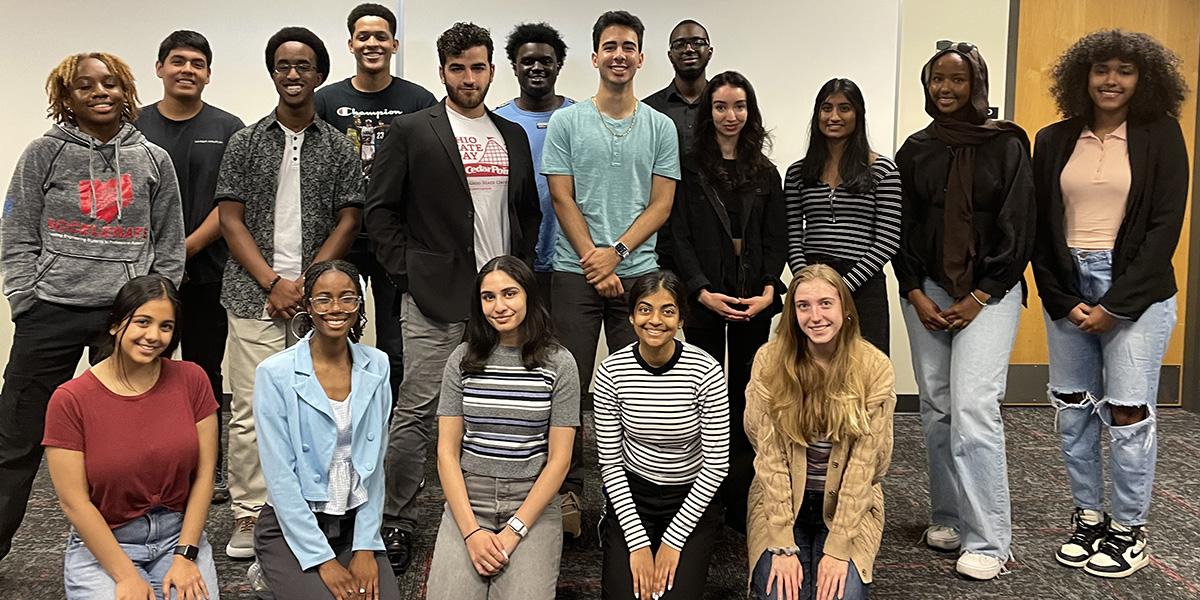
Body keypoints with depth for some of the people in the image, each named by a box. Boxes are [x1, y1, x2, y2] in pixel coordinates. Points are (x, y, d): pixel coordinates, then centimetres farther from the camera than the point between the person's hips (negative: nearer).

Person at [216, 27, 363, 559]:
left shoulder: (338, 148, 9)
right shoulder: (246, 143, 8)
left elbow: (348, 221, 4)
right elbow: (231, 220, 4)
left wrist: (306, 282, -7)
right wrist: (272, 283, -7)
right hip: (255, 296, 0)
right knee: (250, 409, -2)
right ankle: (249, 516, 9)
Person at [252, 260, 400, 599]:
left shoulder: (376, 366, 1)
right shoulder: (275, 374, -10)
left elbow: (374, 463, 1)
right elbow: (280, 475, -12)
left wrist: (366, 547, -6)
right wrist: (323, 560, -14)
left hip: (355, 522, 3)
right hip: (290, 527, -3)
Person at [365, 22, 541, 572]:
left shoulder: (513, 136, 15)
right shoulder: (410, 132, 1)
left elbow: (528, 211, 20)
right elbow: (381, 211, -1)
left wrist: (520, 268, 8)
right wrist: (408, 273, -7)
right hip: (435, 300, -4)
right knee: (415, 413, -1)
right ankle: (395, 520, 12)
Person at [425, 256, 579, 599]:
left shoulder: (558, 363, -3)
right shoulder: (463, 359, 2)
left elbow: (559, 459, -5)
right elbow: (447, 451, 0)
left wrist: (512, 533, -12)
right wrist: (471, 531, -10)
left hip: (534, 503, -1)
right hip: (467, 499, 1)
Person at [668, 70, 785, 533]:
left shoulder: (765, 173, 12)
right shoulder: (689, 168, 3)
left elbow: (775, 239, 7)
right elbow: (680, 237, -3)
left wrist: (768, 290, -8)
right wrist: (703, 291, -14)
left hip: (754, 303, 3)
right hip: (705, 300, -3)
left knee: (745, 398, 5)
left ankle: (741, 503, 11)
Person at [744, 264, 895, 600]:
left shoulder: (875, 368, -12)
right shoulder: (770, 361, -12)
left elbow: (864, 463, -12)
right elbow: (769, 456, -13)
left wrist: (837, 548, -18)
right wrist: (783, 545, -18)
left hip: (850, 506, 0)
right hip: (782, 502, 0)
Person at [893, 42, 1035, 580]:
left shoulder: (1006, 145, 0)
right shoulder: (915, 149, 9)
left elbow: (1018, 228, -4)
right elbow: (900, 228, 9)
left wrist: (979, 298, -9)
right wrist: (916, 293, -3)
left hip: (989, 291, -4)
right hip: (926, 291, 4)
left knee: (973, 407, -13)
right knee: (936, 409, 5)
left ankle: (987, 541, -7)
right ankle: (948, 517, 18)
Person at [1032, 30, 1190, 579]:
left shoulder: (1160, 136, -1)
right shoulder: (1054, 141, 7)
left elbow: (1165, 226, -6)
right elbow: (1040, 228, 6)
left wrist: (1114, 305, -11)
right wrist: (1062, 300, -4)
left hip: (1135, 289, -3)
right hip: (1067, 286, 3)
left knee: (1127, 414, -2)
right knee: (1072, 410, 7)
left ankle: (1129, 531, 13)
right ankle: (1088, 518, 22)